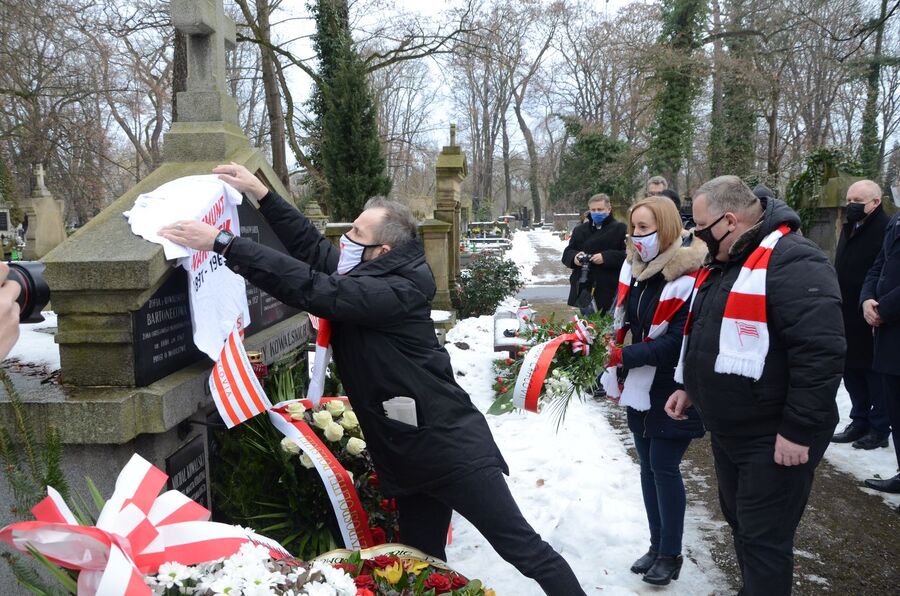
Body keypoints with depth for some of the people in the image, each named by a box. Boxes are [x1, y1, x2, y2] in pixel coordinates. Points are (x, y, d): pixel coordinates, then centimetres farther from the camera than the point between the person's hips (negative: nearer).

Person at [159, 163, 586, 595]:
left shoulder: (394, 291, -22)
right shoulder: (364, 275, 6)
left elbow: (309, 287, -29)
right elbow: (311, 247, 14)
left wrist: (221, 243, -27)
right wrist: (261, 194, 7)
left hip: (452, 449, -9)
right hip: (409, 456, 9)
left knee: (523, 548, -2)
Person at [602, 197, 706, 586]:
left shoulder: (687, 275, -19)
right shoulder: (636, 269, 5)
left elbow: (679, 341, -23)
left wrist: (626, 356, -25)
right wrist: (614, 356, 3)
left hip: (673, 391, -7)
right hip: (641, 387, 7)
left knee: (665, 467, 0)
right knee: (648, 466, 13)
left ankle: (670, 554, 16)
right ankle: (657, 545, 27)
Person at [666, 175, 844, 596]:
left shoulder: (792, 263, -22)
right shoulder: (721, 264, 9)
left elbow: (820, 354, -27)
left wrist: (799, 430, -25)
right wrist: (689, 387, 15)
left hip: (774, 439, -9)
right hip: (728, 431, 10)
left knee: (764, 539, 2)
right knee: (740, 523, 22)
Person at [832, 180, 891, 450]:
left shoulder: (887, 229, -14)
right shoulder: (849, 228, 14)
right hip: (847, 319, 8)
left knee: (875, 374, 4)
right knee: (851, 371, 15)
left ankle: (880, 428, 16)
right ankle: (859, 422, 27)